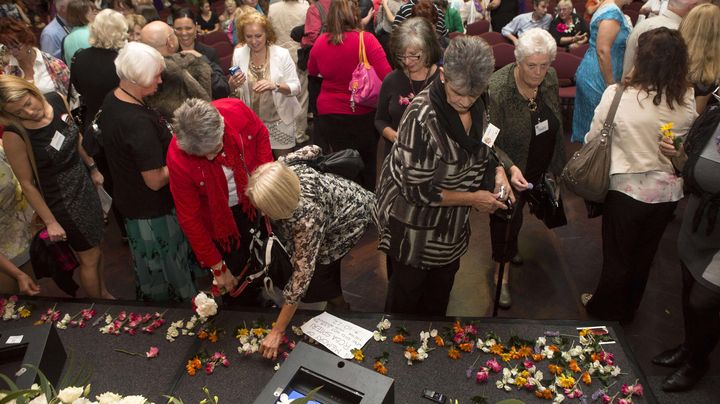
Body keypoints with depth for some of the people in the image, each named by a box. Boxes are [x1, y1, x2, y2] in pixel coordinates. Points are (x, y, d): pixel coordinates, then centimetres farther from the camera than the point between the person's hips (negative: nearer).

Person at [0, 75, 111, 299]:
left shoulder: (57, 100, -12)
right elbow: (27, 184, -17)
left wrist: (93, 168, 15)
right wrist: (50, 221, -11)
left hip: (83, 182, 5)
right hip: (61, 199, -5)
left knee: (94, 248, 22)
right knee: (90, 258, 10)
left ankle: (104, 293, 45)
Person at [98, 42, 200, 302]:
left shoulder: (112, 100, -4)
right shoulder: (138, 122, -34)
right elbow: (155, 180, -29)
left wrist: (169, 138, 3)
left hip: (128, 198, 9)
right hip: (152, 210, -9)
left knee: (151, 264, 30)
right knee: (166, 269, 15)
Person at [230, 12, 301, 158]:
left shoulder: (282, 54, -13)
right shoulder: (238, 54, -4)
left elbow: (296, 87, -13)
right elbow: (233, 90, 6)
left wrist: (275, 85, -32)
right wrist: (233, 84, -18)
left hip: (280, 121, -2)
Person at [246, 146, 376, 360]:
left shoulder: (308, 215, -44)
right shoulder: (277, 172, -27)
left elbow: (302, 274, -35)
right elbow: (311, 150, -5)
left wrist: (277, 332, -28)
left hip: (353, 213, -7)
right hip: (340, 195, 7)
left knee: (315, 279, -5)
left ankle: (339, 308, 22)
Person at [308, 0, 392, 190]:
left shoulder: (320, 42, -7)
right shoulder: (366, 39, -17)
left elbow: (312, 71, 13)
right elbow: (387, 75, -23)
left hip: (329, 113, 2)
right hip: (363, 113, -2)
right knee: (367, 164, 20)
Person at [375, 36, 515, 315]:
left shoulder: (478, 105, -9)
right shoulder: (421, 117, -31)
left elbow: (483, 147, 11)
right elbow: (417, 191, -27)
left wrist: (499, 172, -10)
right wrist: (472, 199, -21)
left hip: (452, 224, 7)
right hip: (414, 225, -6)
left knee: (439, 297, 27)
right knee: (407, 294, 18)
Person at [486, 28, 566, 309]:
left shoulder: (550, 78, -11)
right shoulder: (496, 89, -31)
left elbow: (556, 122, 6)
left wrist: (556, 164, 13)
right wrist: (510, 169, -42)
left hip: (537, 167, 6)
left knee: (519, 207, 27)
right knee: (505, 215, 7)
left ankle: (511, 246, 54)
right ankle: (502, 271, 26)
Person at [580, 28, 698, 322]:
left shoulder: (617, 95, -22)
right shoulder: (687, 100, -12)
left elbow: (593, 138, -12)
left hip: (628, 189, -3)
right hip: (668, 192, 4)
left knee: (617, 256, 18)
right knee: (643, 256, 23)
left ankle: (604, 309, 40)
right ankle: (627, 311, 45)